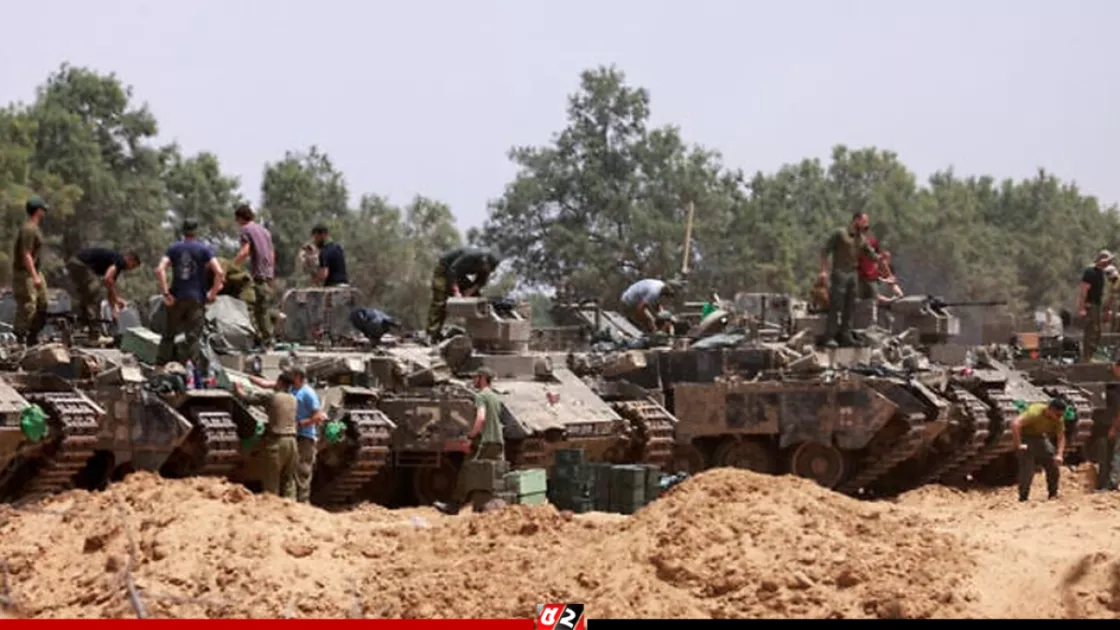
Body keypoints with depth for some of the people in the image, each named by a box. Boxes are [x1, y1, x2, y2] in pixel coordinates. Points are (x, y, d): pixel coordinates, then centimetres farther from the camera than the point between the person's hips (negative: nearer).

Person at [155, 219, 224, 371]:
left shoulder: (173, 248, 3)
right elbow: (219, 272, -12)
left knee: (169, 335, 13)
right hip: (197, 299, -2)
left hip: (177, 298, 2)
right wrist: (213, 293, -3)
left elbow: (160, 270, -10)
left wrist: (166, 293, -8)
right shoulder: (204, 249, -1)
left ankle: (161, 369, 17)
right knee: (194, 337, 0)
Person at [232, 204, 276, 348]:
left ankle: (256, 338, -15)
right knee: (264, 309, 12)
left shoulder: (246, 230, -4)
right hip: (269, 275, 8)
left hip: (256, 275, -8)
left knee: (249, 306, -7)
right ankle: (267, 340, 11)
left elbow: (244, 251, -17)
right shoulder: (265, 231, 21)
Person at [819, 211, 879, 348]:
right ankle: (830, 337, -8)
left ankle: (846, 336, 12)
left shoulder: (862, 239, 14)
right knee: (836, 307, -9)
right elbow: (825, 251, -5)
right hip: (840, 274, -7)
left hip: (854, 275, 7)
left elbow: (872, 255, 13)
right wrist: (824, 270, -13)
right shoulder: (840, 234, -4)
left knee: (849, 308, 7)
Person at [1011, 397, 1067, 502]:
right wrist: (1018, 445, -37)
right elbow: (1015, 424, -43)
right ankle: (1023, 498, -4)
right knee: (1027, 469, -15)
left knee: (1054, 464, 2)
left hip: (1040, 437, 7)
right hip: (1025, 437, -7)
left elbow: (1061, 437, -3)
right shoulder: (1035, 413, -34)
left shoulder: (1059, 418, -13)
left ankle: (1053, 495, 15)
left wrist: (1059, 455, -19)